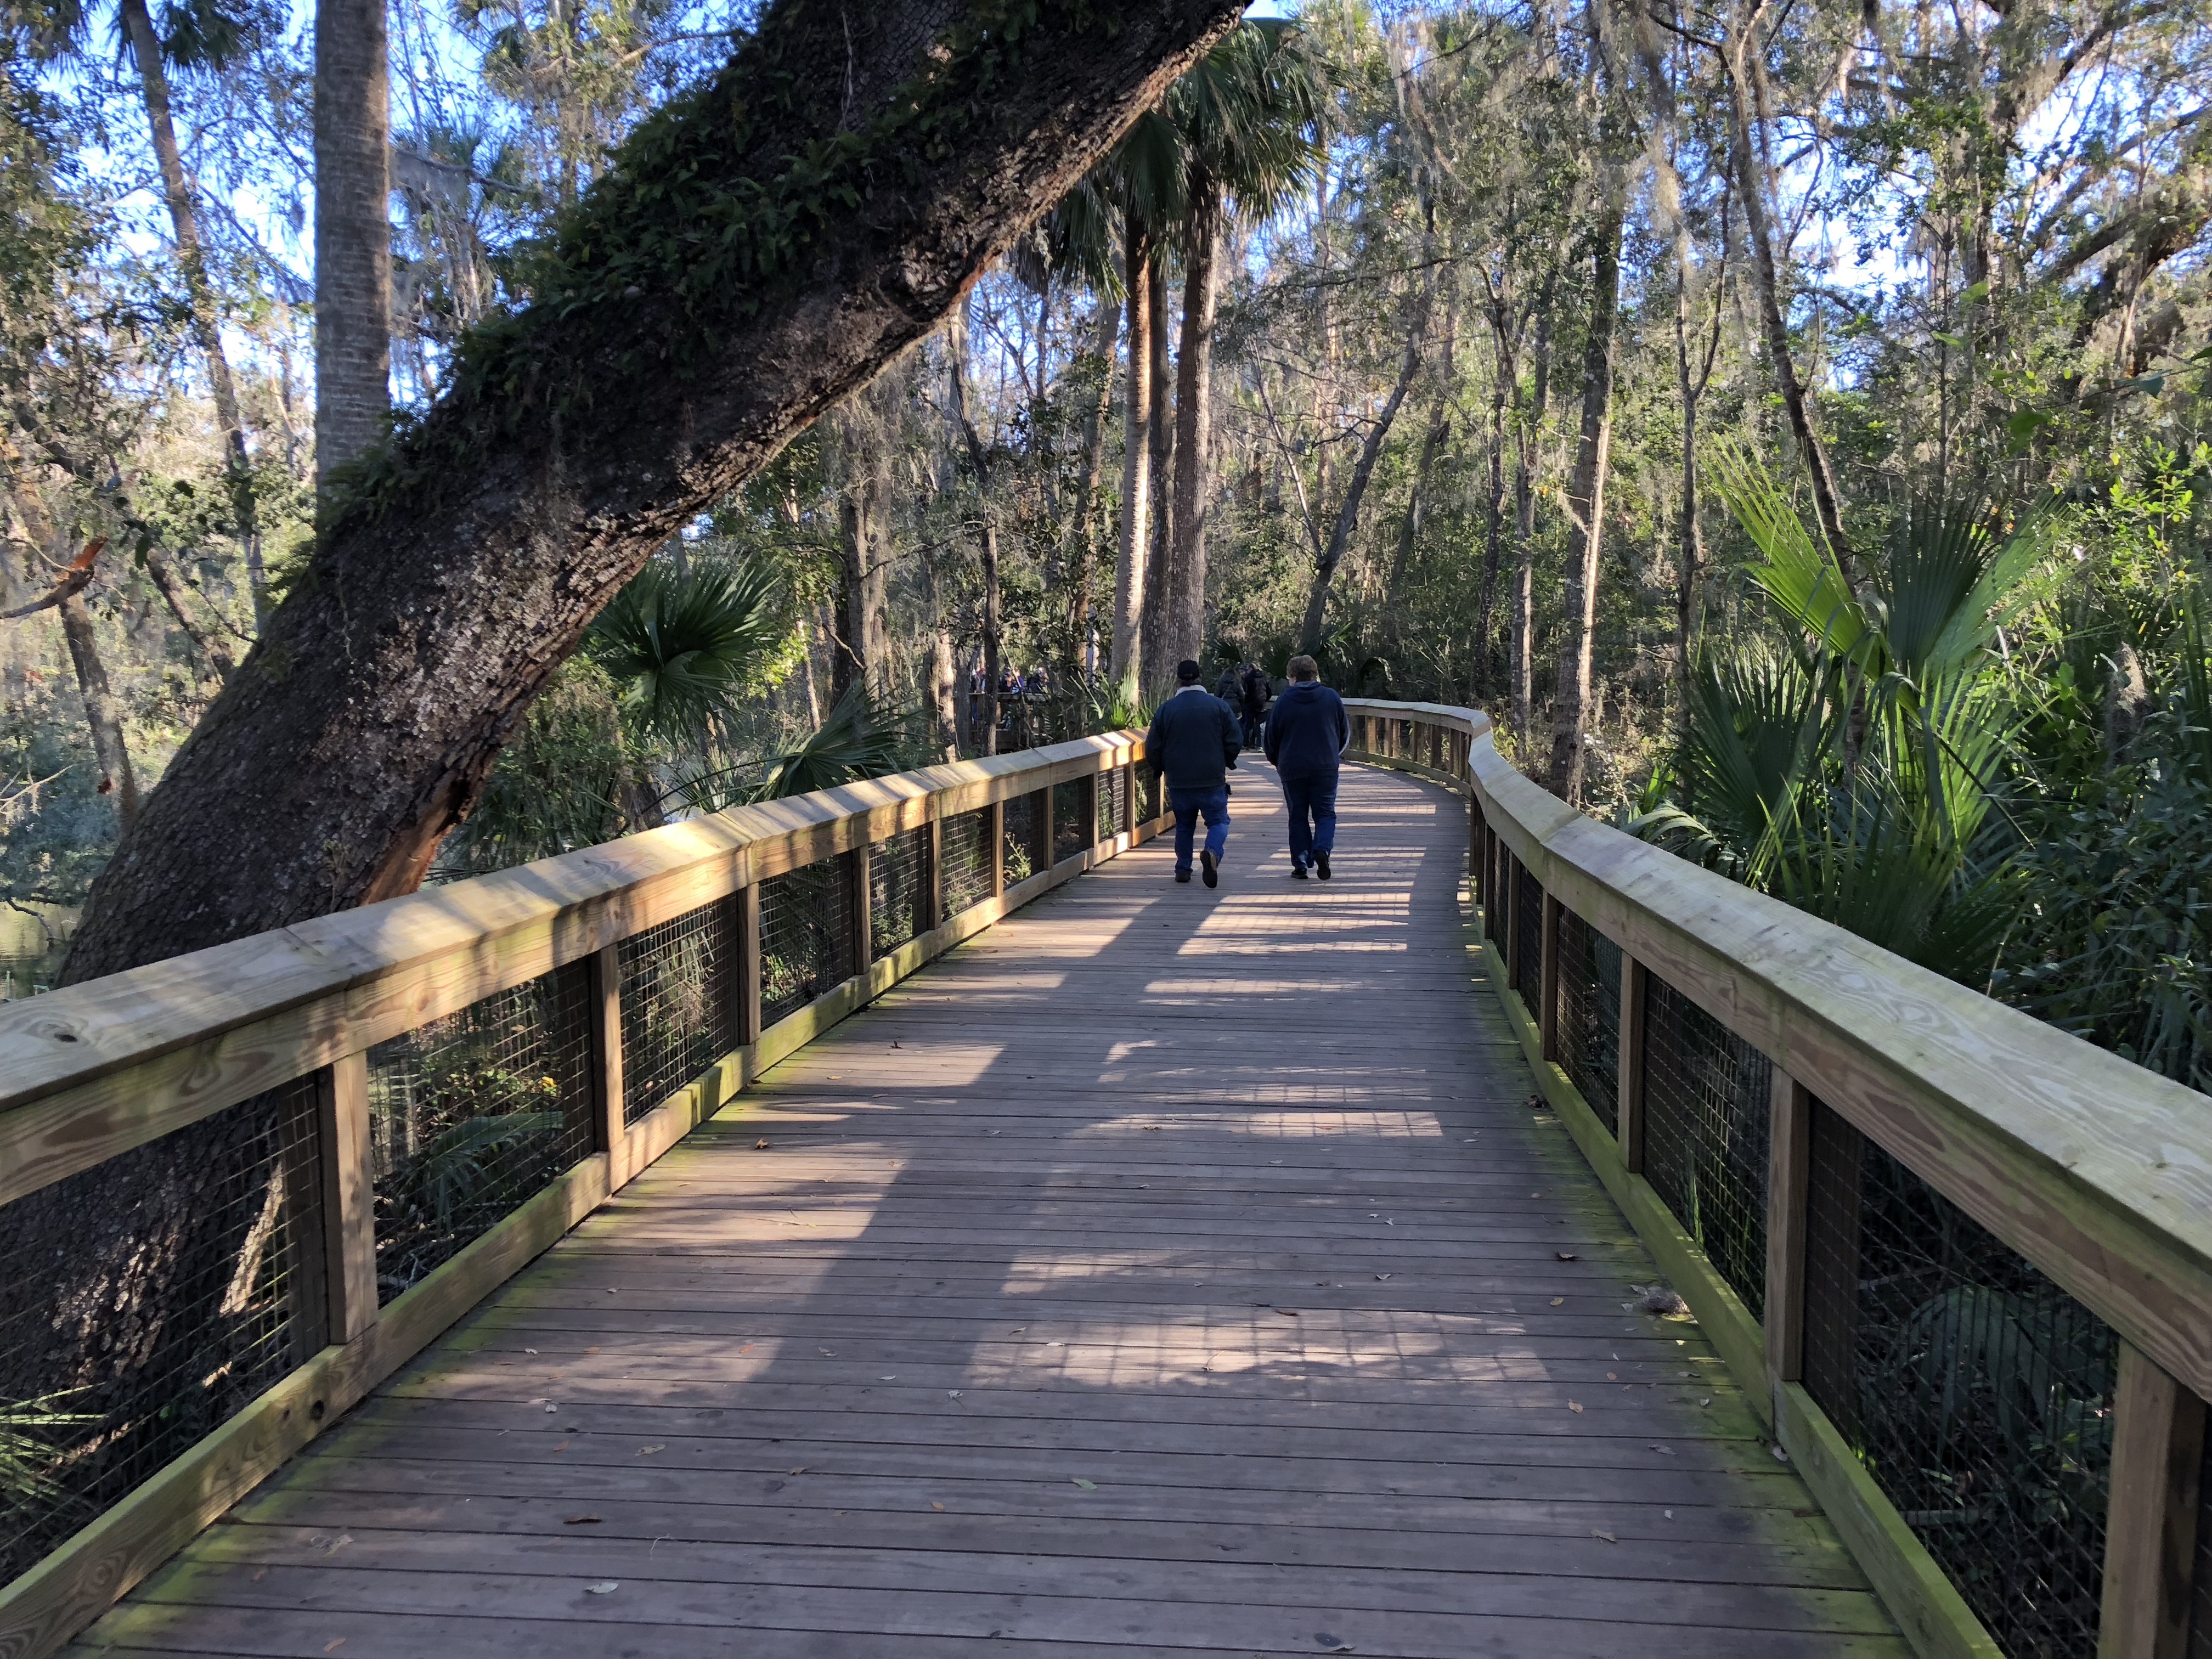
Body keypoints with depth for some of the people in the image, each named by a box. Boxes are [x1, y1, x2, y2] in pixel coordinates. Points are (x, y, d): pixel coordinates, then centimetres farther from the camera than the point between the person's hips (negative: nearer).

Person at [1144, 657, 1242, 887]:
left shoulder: (1166, 709, -2)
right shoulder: (1219, 706, -3)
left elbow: (1152, 749, 1)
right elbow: (1234, 743, -2)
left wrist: (1161, 770, 19)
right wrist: (1226, 763, 18)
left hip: (1178, 781, 2)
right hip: (1212, 780, -1)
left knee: (1184, 824, 17)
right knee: (1219, 820, 7)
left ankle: (1183, 868, 17)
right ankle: (1213, 852, -21)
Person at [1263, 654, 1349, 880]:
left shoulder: (1284, 701, -4)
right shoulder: (1332, 698, 1)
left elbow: (1271, 736, 2)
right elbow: (1345, 733, 9)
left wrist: (1276, 762, 20)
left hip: (1292, 768, 0)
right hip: (1326, 767, 0)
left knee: (1298, 816, 8)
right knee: (1325, 813, 8)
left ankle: (1300, 865, 6)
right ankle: (1322, 849, -17)